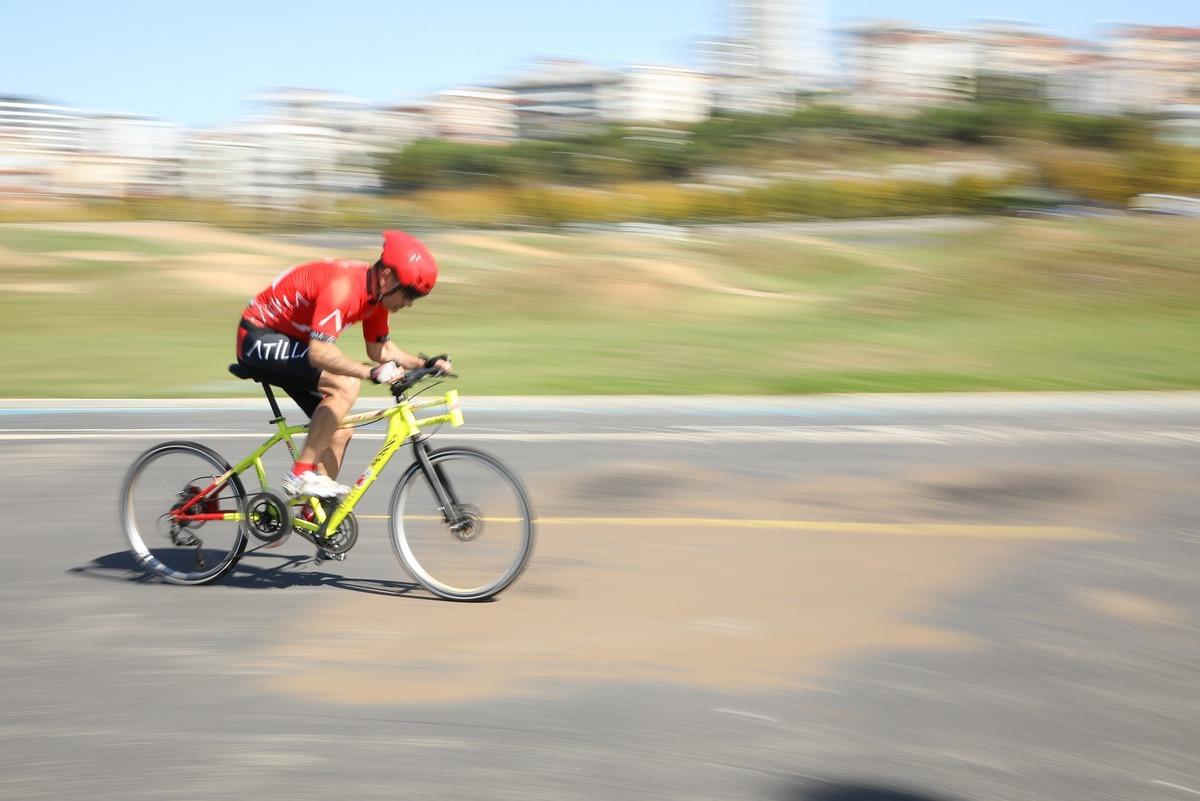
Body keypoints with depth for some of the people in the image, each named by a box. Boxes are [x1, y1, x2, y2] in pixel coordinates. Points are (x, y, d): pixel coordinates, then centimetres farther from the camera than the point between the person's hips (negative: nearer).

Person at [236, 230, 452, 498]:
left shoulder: (376, 292, -3)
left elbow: (380, 348, 8)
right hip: (261, 337, -9)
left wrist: (426, 364, -5)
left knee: (339, 431, 4)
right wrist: (372, 372, -47)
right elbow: (320, 352, -41)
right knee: (345, 386, -27)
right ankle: (300, 475, -20)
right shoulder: (343, 286, -31)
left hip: (289, 341, 9)